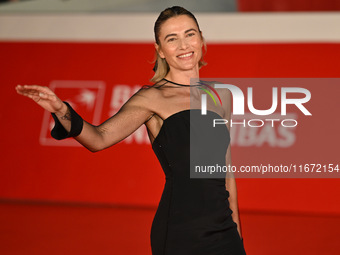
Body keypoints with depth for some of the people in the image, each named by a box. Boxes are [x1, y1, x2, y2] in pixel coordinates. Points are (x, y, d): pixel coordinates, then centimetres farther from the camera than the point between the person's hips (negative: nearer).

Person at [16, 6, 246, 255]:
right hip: (179, 232, -5)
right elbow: (100, 138, -19)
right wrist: (62, 111, -36)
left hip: (223, 229, 5)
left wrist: (236, 230, 14)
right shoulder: (153, 98, -4)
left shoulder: (222, 96, 11)